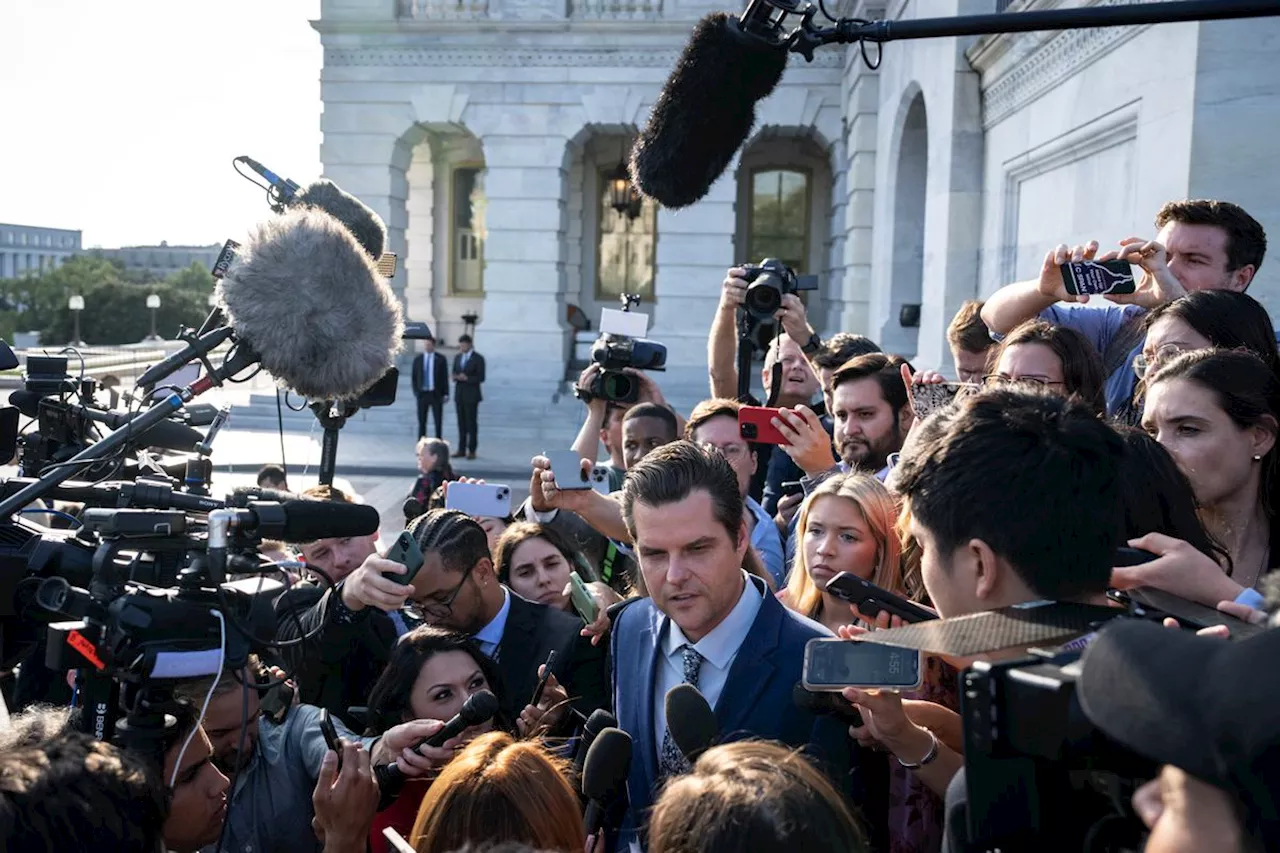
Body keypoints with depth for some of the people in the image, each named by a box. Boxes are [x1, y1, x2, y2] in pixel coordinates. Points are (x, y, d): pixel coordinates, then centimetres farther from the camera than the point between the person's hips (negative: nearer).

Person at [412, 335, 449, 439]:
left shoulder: (440, 359, 0)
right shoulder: (417, 359, 5)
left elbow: (445, 377, 0)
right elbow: (414, 377, 8)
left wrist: (446, 394, -4)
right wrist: (416, 391, -1)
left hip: (436, 394, -1)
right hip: (422, 394, 2)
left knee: (438, 421, 3)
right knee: (421, 422, 5)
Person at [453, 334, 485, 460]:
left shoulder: (478, 358, -5)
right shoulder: (457, 357, 13)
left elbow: (481, 378, -8)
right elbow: (454, 374, 17)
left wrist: (466, 378, -20)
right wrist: (455, 377, -6)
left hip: (471, 395, -5)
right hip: (459, 394, 5)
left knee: (471, 423, -2)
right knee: (461, 423, 6)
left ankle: (471, 451, 2)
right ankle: (461, 450, 9)